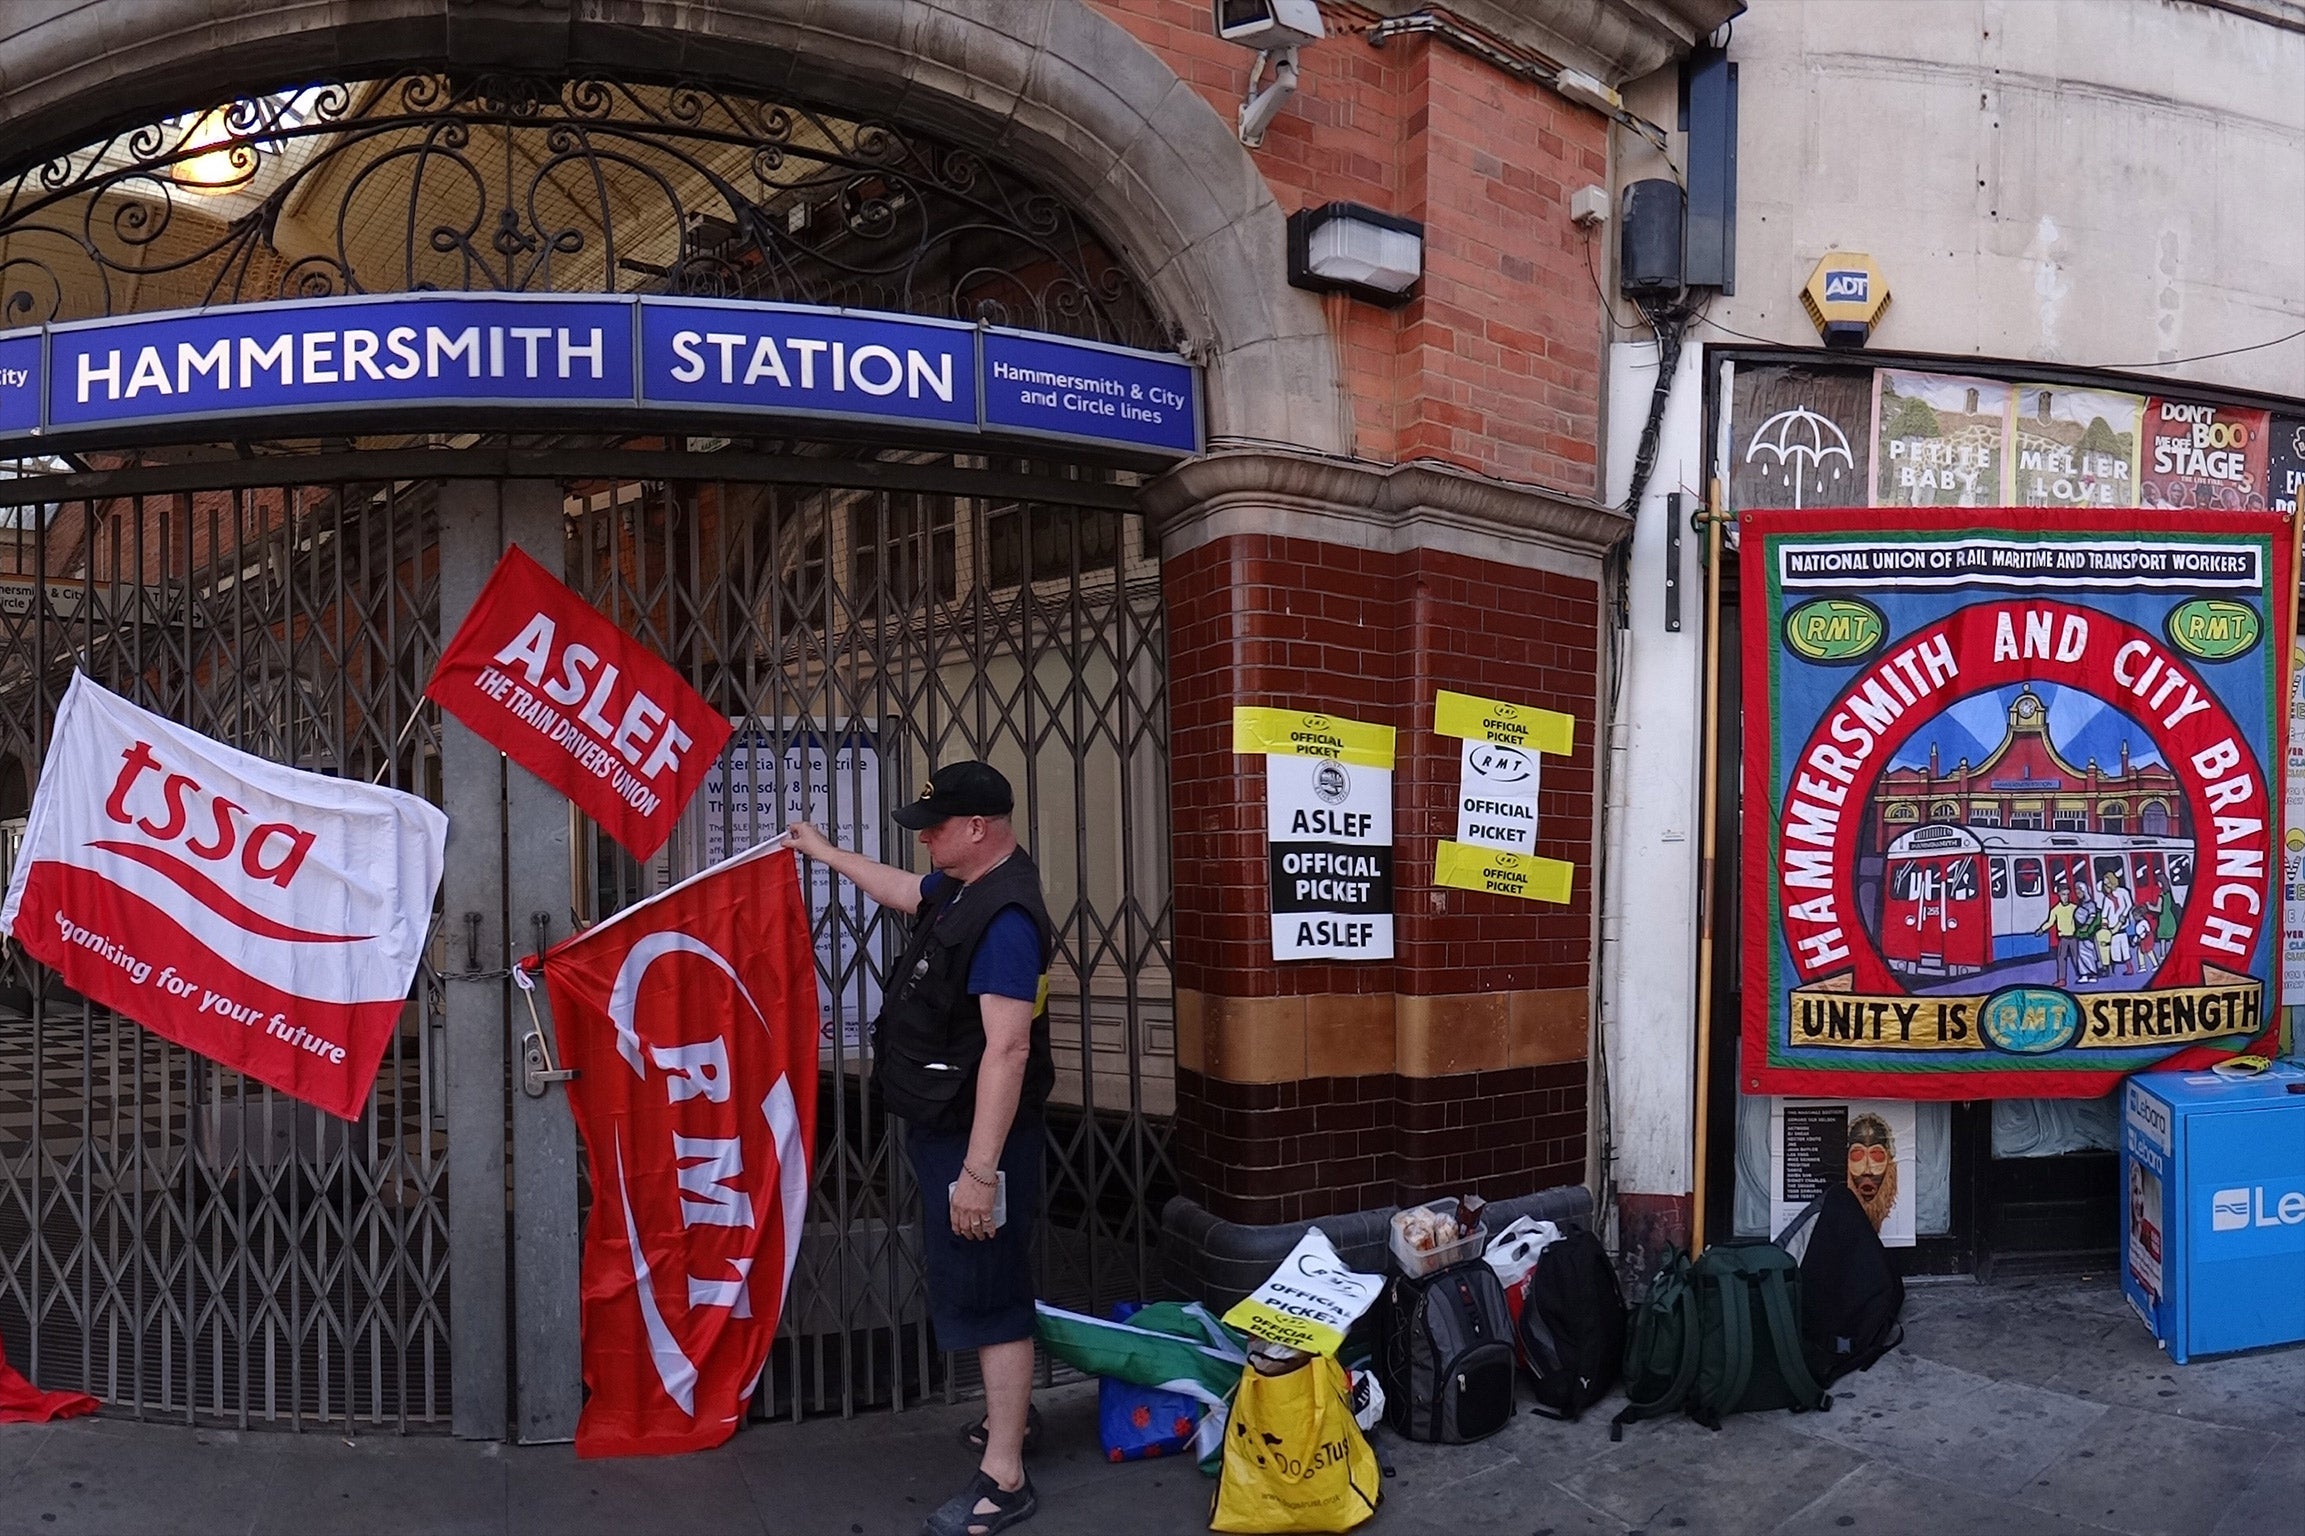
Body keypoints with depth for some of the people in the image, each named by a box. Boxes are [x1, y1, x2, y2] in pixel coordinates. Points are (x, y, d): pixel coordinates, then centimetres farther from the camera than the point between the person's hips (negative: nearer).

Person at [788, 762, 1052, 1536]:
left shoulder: (1005, 917, -26)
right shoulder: (961, 886, 6)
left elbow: (1007, 1049, -30)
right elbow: (903, 889, 30)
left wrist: (979, 1170, -31)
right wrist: (825, 851, 39)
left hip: (975, 1137, -11)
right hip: (944, 1128, 11)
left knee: (987, 1294, -3)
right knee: (976, 1285, 23)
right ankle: (1009, 1414, 41)